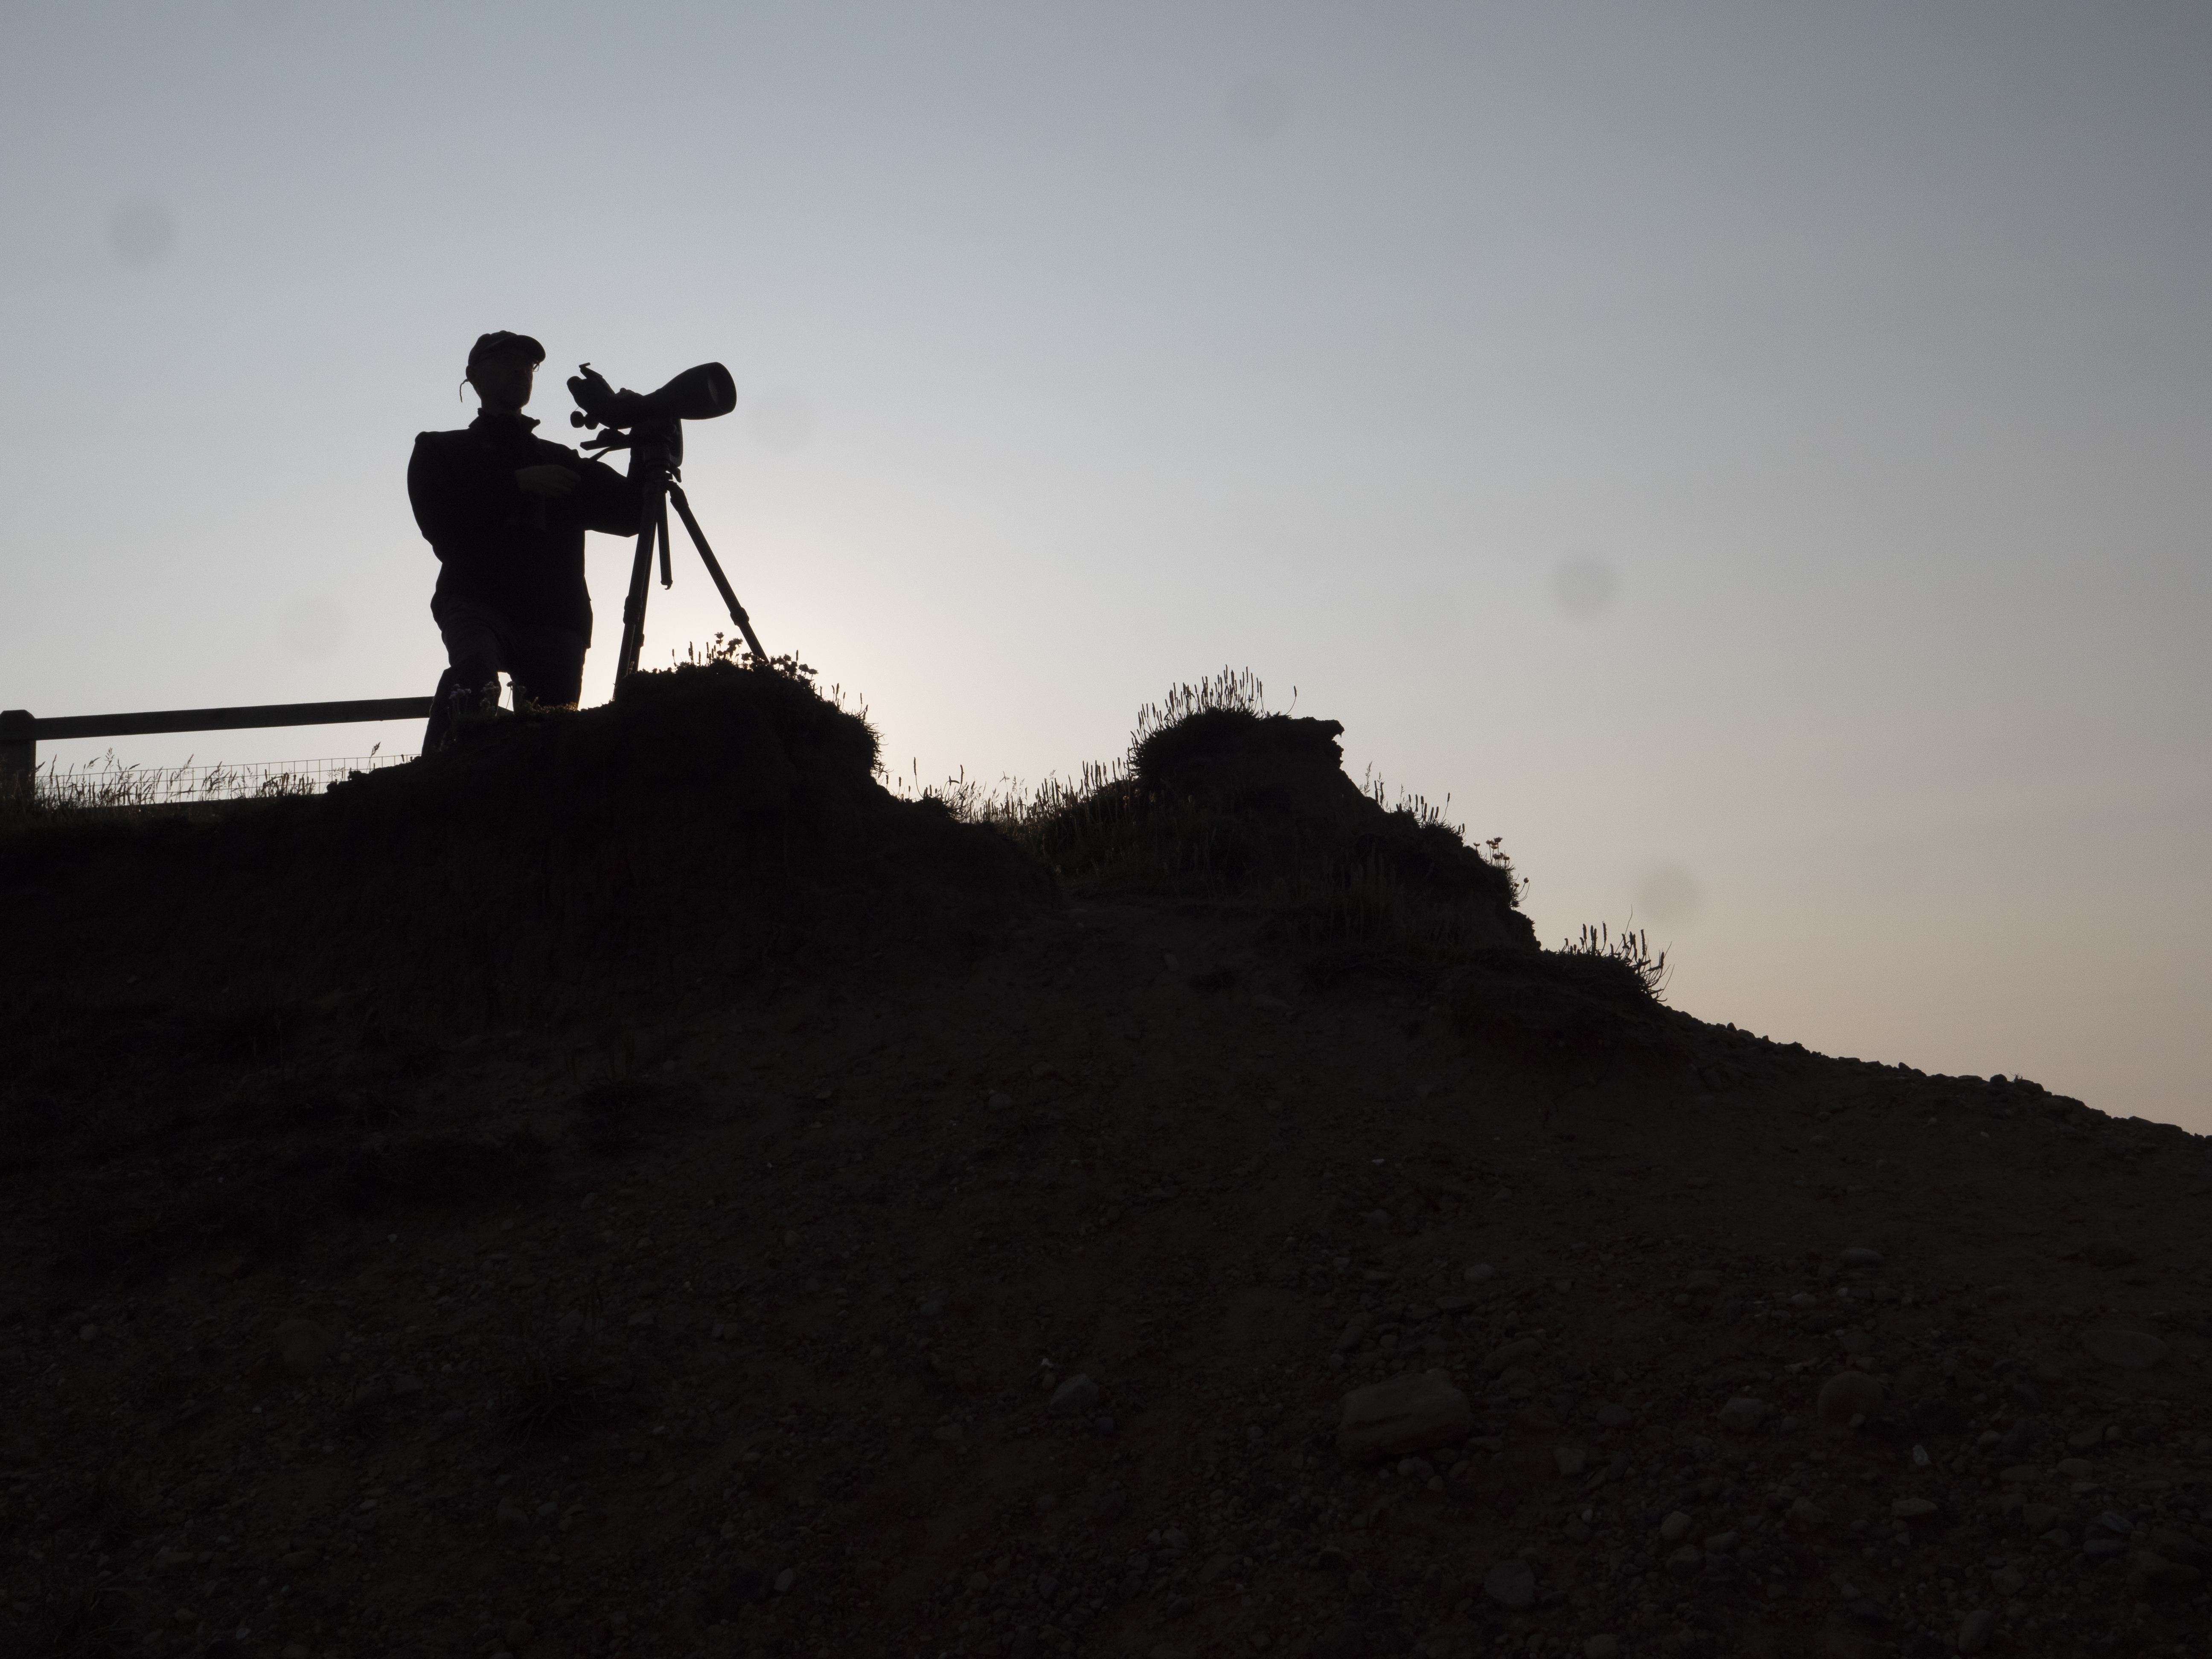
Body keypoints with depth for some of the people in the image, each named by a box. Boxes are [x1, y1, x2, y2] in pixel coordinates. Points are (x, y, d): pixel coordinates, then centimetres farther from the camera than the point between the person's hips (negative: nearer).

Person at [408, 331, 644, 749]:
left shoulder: (562, 462, 29)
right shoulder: (442, 450, 23)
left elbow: (629, 512, 15)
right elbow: (438, 521, 3)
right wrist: (517, 483, -2)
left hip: (555, 618, 3)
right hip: (477, 600, -3)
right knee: (474, 673, -33)